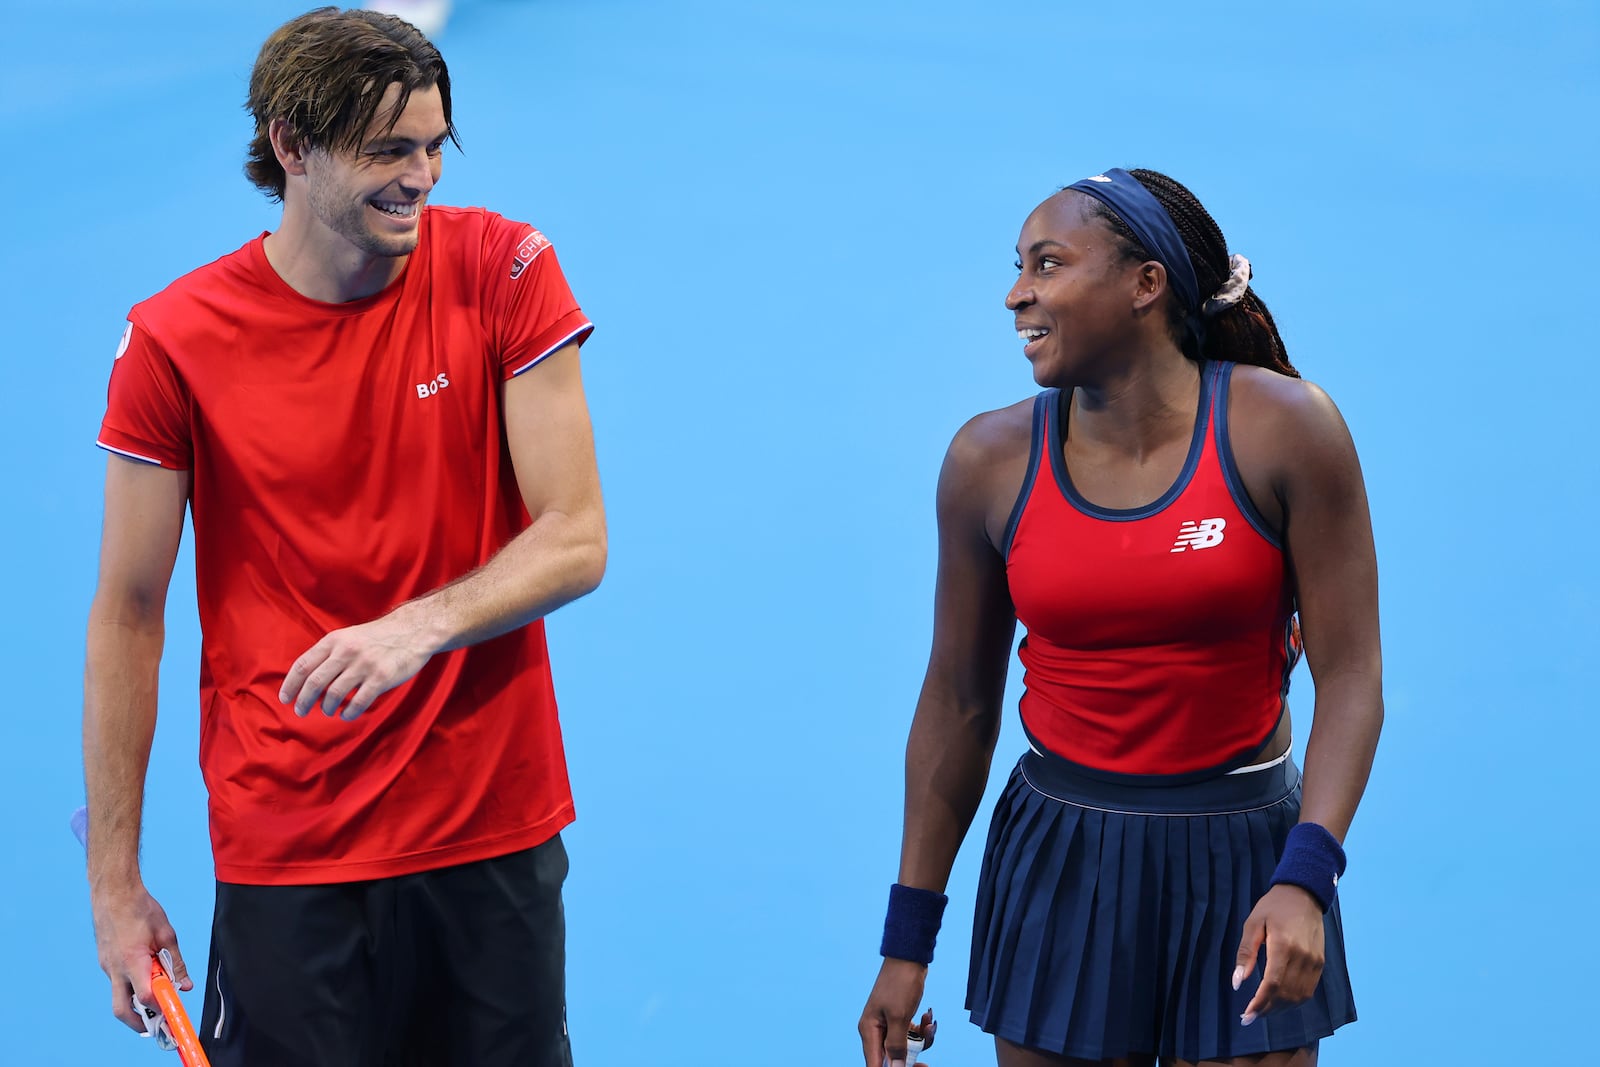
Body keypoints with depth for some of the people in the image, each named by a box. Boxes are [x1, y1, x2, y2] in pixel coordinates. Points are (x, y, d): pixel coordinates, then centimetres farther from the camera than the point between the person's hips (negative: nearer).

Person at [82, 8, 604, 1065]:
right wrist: (115, 885, -3)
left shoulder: (504, 270, -4)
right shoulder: (173, 341, -7)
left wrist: (421, 626, -25)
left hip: (498, 835, 2)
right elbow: (128, 616, -2)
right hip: (286, 855, -1)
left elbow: (577, 541, -6)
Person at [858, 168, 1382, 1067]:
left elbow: (1350, 676, -9)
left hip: (1242, 861, -1)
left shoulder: (1283, 430, -9)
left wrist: (1305, 879, -22)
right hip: (1059, 866, 2)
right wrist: (908, 942, 6)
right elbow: (958, 703, 4)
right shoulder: (991, 462, -3)